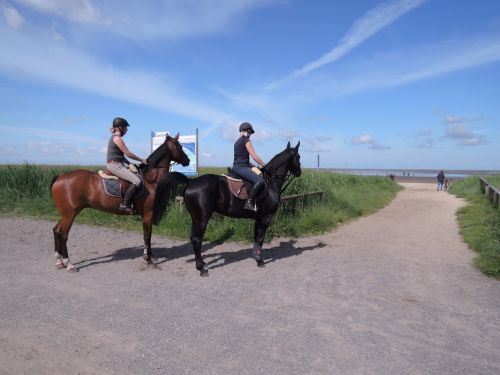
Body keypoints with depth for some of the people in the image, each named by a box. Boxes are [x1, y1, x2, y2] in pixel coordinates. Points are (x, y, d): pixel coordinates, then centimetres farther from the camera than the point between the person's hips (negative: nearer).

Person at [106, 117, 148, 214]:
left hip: (118, 165, 11)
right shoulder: (117, 138, -12)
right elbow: (128, 153, -14)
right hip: (115, 165, -11)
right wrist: (141, 160, -4)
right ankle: (124, 205, -21)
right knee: (137, 181, -23)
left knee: (139, 174, 16)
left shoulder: (115, 137, 19)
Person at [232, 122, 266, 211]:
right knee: (259, 181, -23)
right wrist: (265, 166, 0)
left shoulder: (238, 141, 22)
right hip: (242, 167, -10)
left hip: (236, 166, 10)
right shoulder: (246, 140, -6)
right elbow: (254, 156, -10)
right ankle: (249, 202, -26)